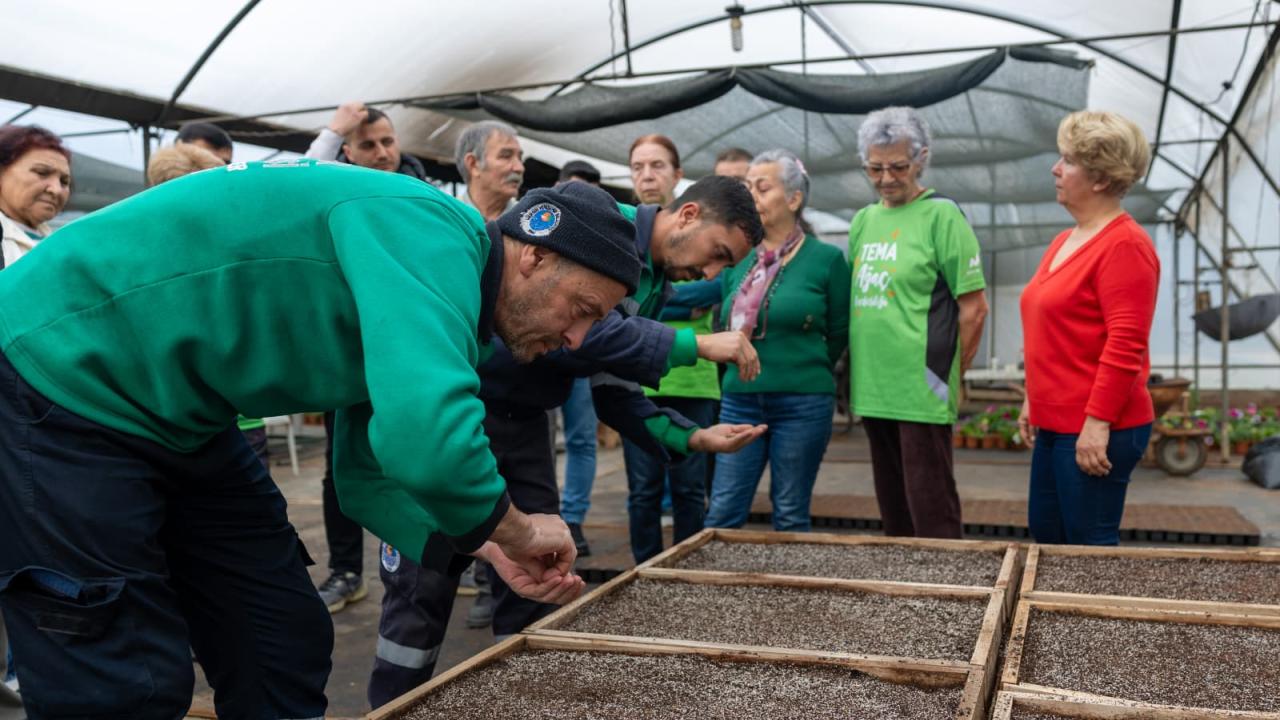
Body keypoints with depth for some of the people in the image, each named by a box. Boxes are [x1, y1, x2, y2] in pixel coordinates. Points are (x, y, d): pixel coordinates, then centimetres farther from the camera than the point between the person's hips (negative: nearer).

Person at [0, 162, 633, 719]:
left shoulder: (430, 300, 6)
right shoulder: (433, 233, -25)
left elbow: (366, 476, 11)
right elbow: (424, 439, -41)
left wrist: (487, 550, -4)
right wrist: (517, 532, -20)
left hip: (175, 415, 9)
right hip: (59, 377, -9)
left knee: (285, 644, 8)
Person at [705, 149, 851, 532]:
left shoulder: (826, 259, -3)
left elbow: (839, 334, 3)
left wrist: (800, 369, 9)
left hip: (802, 404, -3)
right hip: (739, 400, 4)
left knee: (791, 516, 7)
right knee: (722, 512, 3)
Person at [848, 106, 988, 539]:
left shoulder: (941, 215, -6)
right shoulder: (863, 220, 12)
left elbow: (974, 308, -7)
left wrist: (948, 374, -1)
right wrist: (857, 369, 13)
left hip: (920, 391, -6)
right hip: (872, 390, 7)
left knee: (931, 512, -1)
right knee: (893, 509, 17)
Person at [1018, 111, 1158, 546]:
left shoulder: (1124, 245, -15)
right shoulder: (1065, 241, 13)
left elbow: (1125, 345, -21)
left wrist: (1097, 422, -22)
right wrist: (1033, 401, 19)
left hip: (1094, 431, -9)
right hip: (1054, 424, 9)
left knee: (1089, 546, 1)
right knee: (1044, 534, 16)